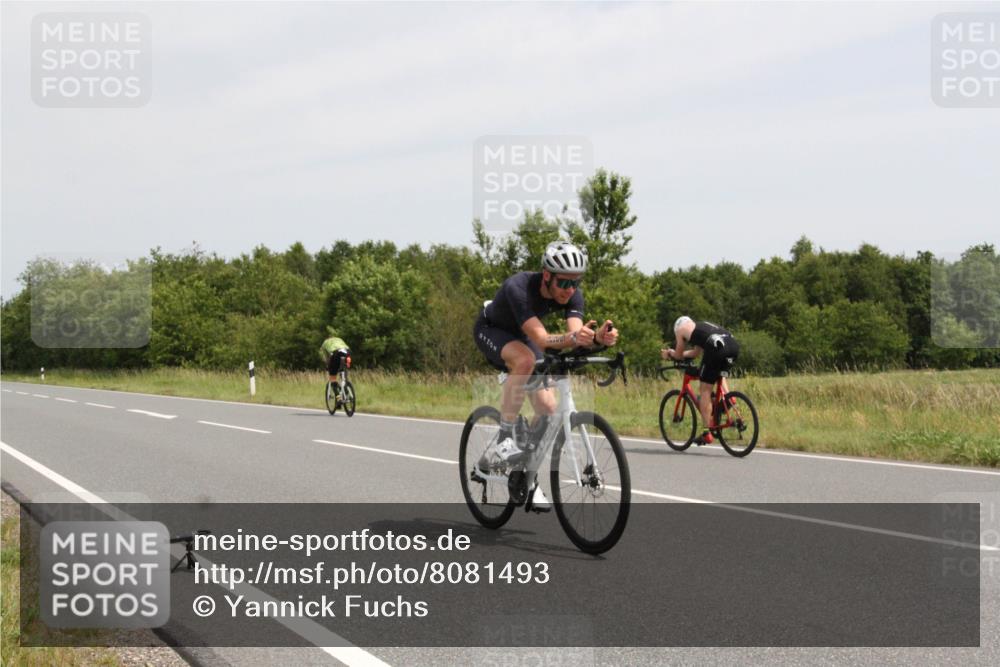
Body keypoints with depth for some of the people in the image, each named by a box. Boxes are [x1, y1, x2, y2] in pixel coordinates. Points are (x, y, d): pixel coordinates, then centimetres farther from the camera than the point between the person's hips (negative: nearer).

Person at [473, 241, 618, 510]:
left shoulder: (572, 294, -23)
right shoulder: (518, 287, -39)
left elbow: (576, 333, -36)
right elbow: (541, 338, -47)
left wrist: (597, 337, -58)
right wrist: (572, 338, -66)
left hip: (521, 336, 5)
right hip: (491, 330, -5)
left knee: (548, 407, -10)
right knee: (525, 359, -39)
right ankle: (504, 440, -28)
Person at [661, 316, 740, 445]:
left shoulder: (681, 329, 21)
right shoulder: (703, 326, 40)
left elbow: (679, 355, 28)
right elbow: (695, 353, 48)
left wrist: (669, 353, 48)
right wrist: (673, 353, 57)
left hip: (716, 348, -7)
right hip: (734, 345, 7)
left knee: (705, 390, 3)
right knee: (718, 373, 37)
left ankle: (707, 432, 1)